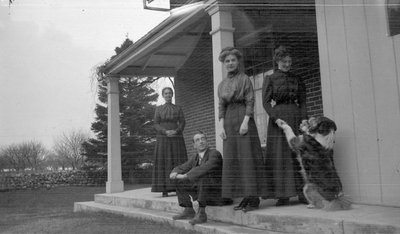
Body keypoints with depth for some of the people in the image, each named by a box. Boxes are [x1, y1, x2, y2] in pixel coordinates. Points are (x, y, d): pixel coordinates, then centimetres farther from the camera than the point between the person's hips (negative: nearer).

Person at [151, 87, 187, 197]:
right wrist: (166, 132, -19)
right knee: (163, 163, -6)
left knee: (178, 163, -4)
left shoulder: (178, 108, 9)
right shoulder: (158, 109, 7)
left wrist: (175, 131, -19)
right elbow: (156, 125, -1)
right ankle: (164, 190, -3)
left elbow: (182, 123, 1)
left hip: (176, 139, 1)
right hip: (163, 139, -1)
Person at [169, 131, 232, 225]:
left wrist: (185, 176, -33)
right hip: (203, 191, 8)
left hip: (218, 194, -8)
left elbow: (205, 168, -34)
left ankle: (201, 213, -29)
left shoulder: (215, 154, -17)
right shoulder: (194, 158, 8)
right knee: (179, 181, 1)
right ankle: (188, 211, 3)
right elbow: (180, 168, 11)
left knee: (203, 176, -35)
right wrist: (174, 173, -14)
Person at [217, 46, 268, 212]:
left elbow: (250, 102, -6)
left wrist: (245, 122, -16)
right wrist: (222, 126, 2)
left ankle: (254, 198, -4)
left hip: (243, 118, -6)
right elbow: (221, 106, 13)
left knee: (247, 157, -8)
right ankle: (244, 197, 10)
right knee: (232, 159, 3)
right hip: (229, 123, 6)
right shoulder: (222, 84, 16)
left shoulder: (244, 79, 1)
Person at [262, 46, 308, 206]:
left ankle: (302, 191, 6)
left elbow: (302, 102, 11)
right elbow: (266, 102, -2)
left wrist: (304, 120, -3)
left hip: (295, 116, 3)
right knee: (280, 155, -5)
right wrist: (276, 118, -15)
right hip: (277, 116, -2)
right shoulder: (270, 79, 7)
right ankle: (283, 195, -2)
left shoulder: (296, 80, 15)